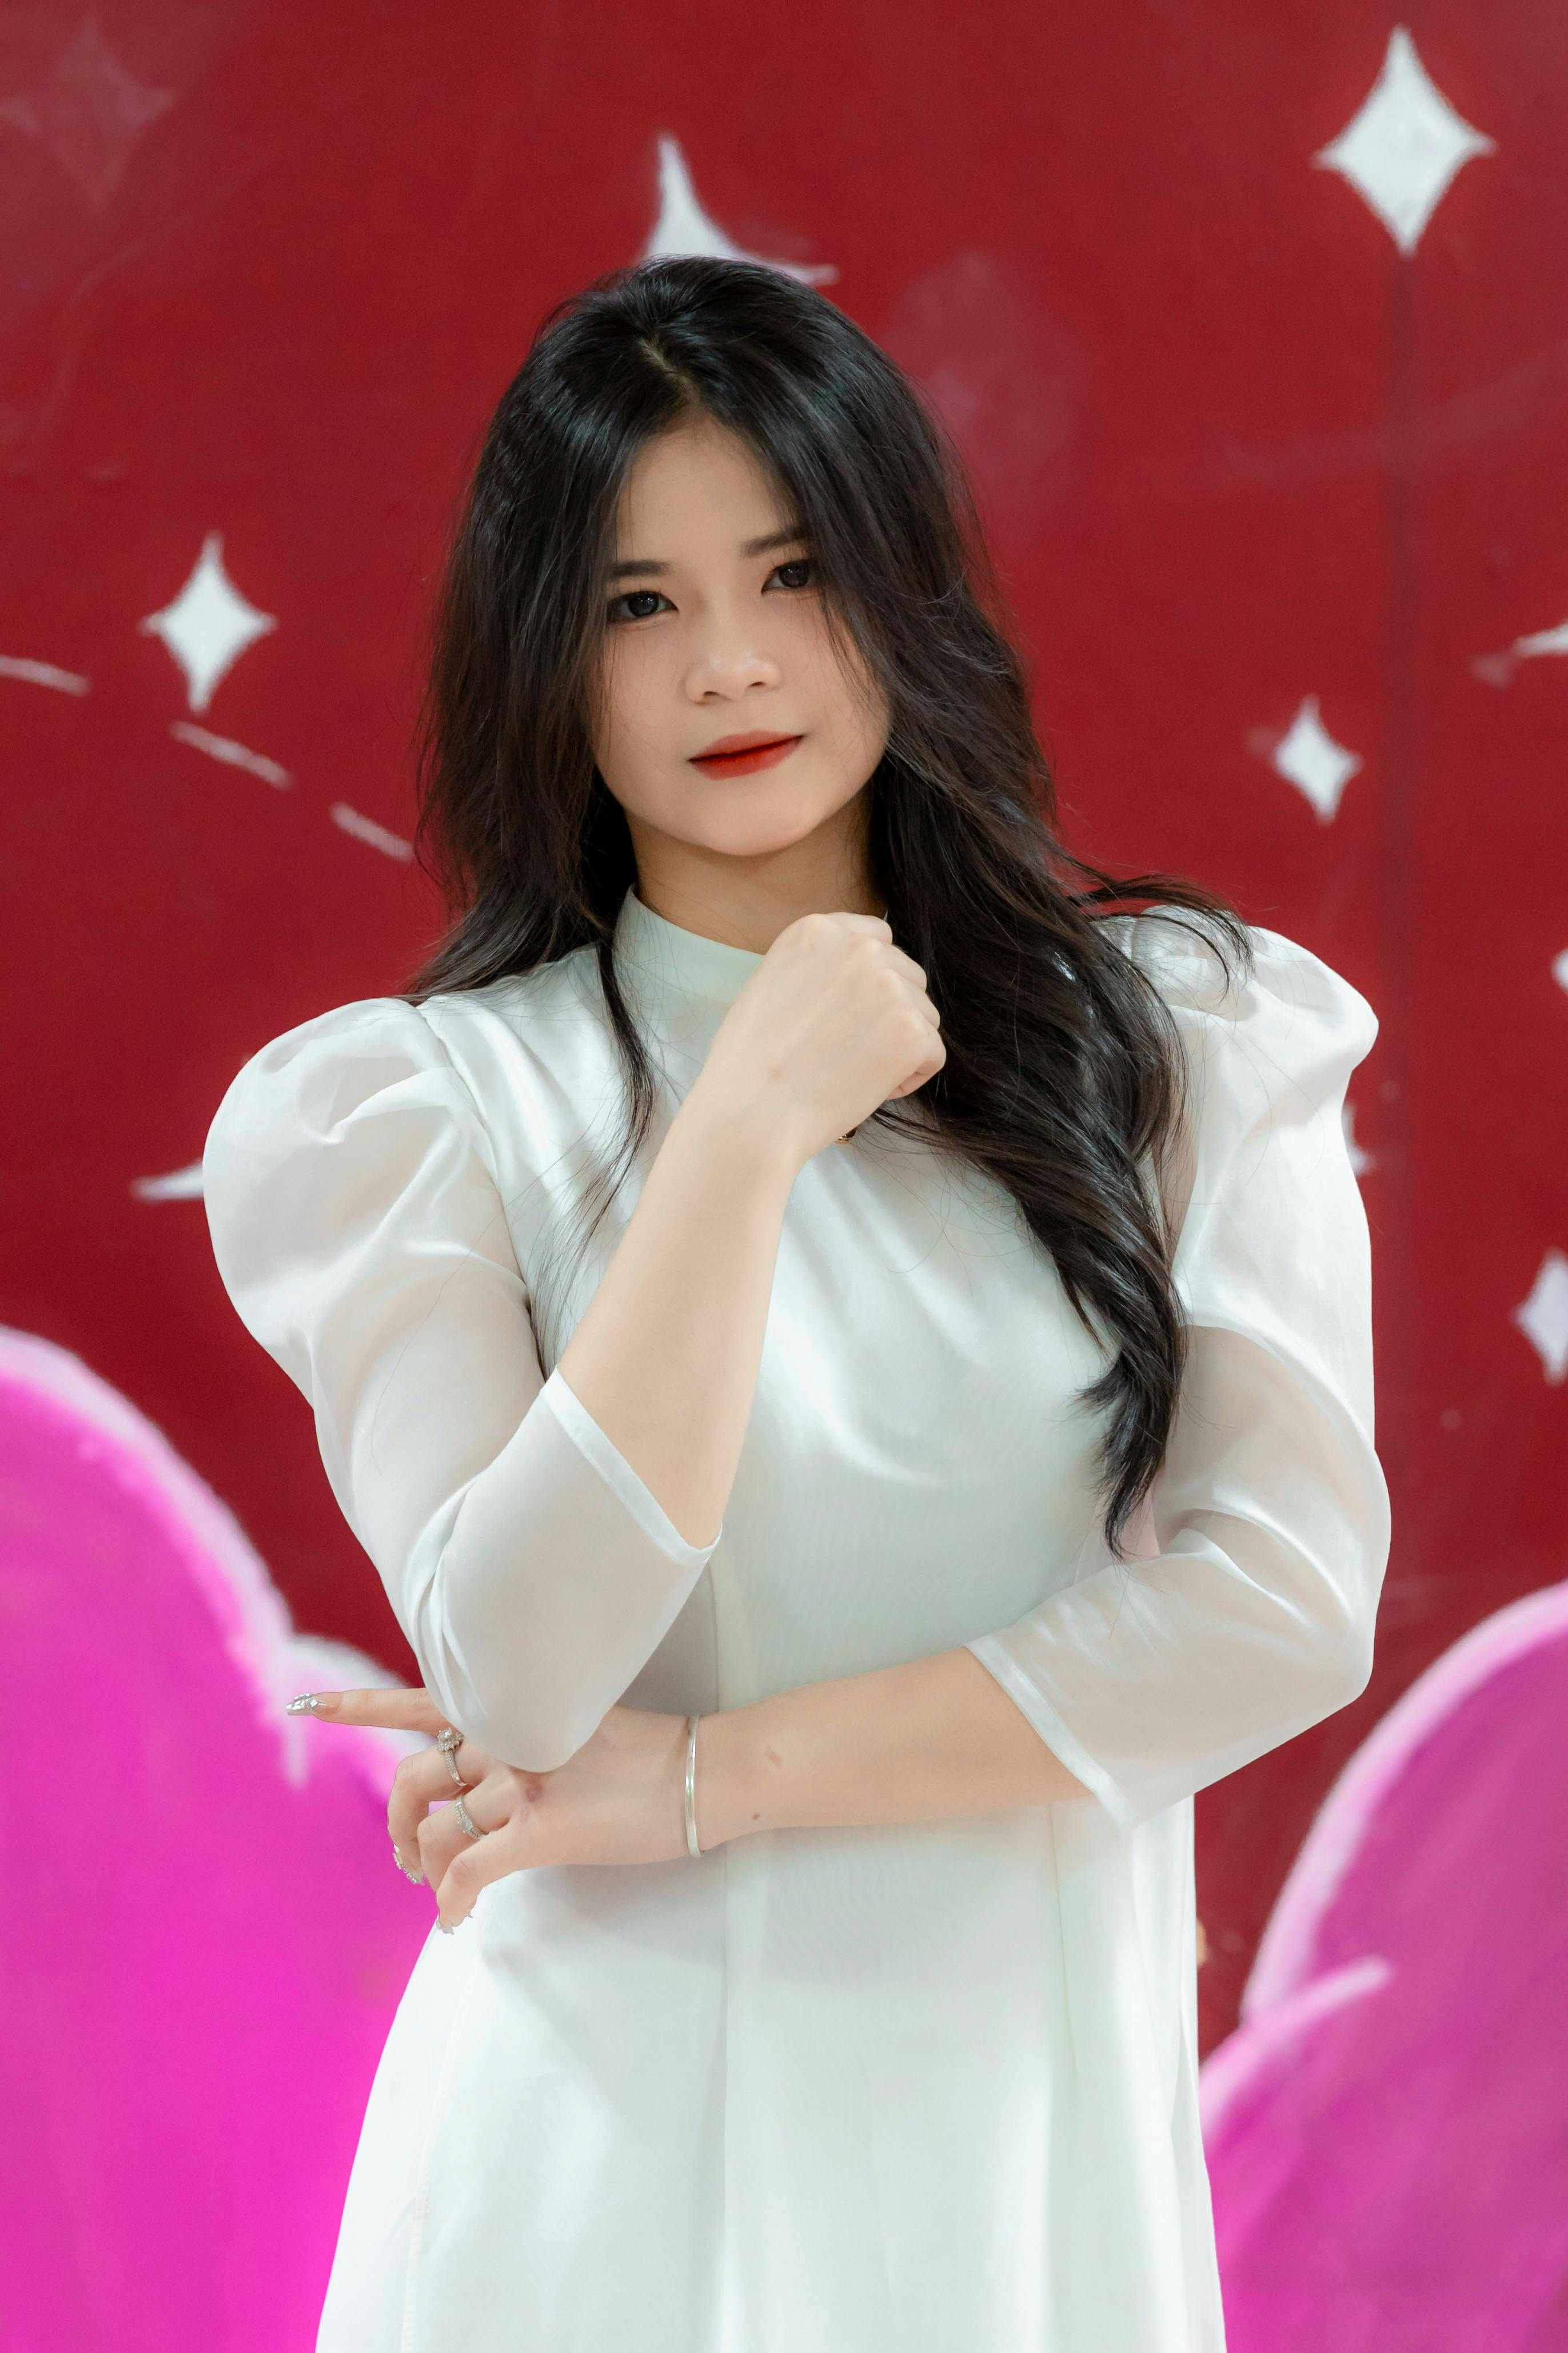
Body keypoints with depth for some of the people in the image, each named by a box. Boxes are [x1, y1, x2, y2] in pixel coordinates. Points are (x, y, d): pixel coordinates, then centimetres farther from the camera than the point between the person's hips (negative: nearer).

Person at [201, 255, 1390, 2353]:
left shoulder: (1189, 1039, 0)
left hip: (1041, 2122, 2)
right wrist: (749, 1123, -20)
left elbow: (1285, 1604, -9)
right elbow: (520, 1673, -16)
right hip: (622, 2138, -1)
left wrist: (711, 1777, -12)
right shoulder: (422, 1106, -5)